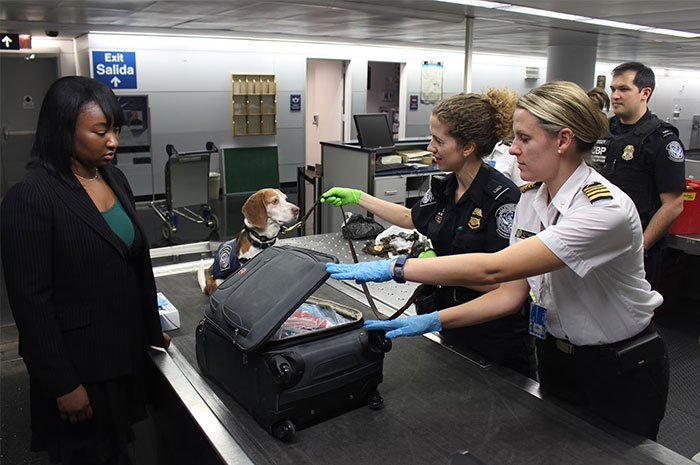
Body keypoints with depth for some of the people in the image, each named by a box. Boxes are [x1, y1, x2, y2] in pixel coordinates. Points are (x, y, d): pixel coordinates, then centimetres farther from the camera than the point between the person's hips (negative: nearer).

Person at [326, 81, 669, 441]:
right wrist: (432, 321, -14)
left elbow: (493, 268, -39)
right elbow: (512, 293, -5)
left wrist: (393, 268, -38)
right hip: (555, 358, 6)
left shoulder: (607, 209, -30)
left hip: (621, 374, -6)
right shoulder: (531, 199, -5)